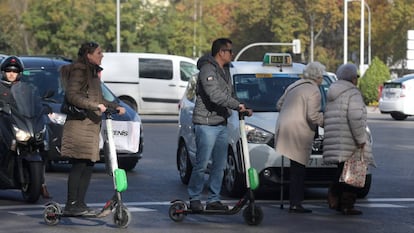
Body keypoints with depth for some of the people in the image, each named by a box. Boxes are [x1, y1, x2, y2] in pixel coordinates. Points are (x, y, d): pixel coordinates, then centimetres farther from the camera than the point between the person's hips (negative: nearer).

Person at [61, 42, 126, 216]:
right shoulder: (79, 71, -8)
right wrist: (95, 106, -22)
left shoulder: (93, 72, 22)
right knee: (79, 165, -11)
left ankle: (80, 204, 9)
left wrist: (115, 107, 22)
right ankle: (71, 205, -9)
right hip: (79, 123, -9)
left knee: (88, 166, 6)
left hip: (92, 124, 9)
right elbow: (71, 95, -19)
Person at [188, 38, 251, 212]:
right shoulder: (208, 70, -14)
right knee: (202, 164, -7)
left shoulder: (225, 70, 17)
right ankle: (194, 199, 1)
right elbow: (215, 95, -25)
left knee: (220, 164, 8)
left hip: (221, 124, 9)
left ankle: (214, 199, 14)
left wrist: (242, 109, 11)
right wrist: (237, 105, -23)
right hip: (206, 124, -9)